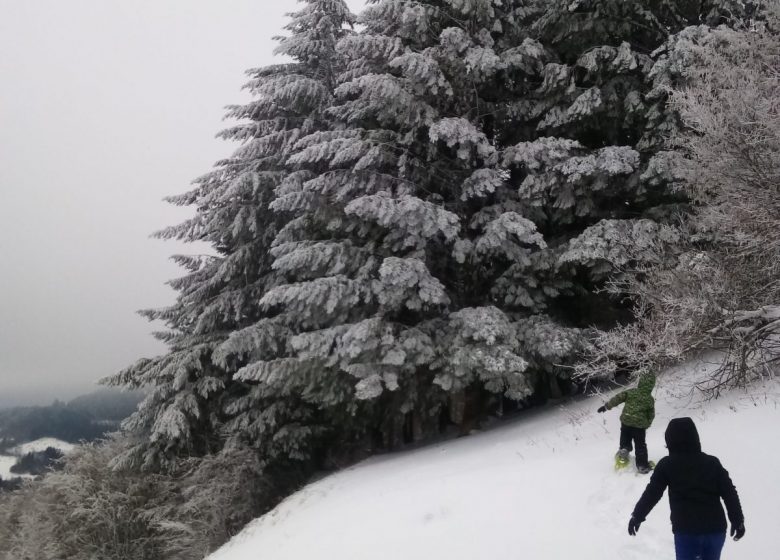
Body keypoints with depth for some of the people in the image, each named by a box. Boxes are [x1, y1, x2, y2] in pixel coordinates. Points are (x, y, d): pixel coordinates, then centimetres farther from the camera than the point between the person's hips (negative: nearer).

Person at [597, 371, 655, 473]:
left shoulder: (630, 392, -4)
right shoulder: (650, 399, -3)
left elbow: (617, 398, -8)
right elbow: (651, 415, 6)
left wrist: (606, 406, -2)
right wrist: (647, 424, 23)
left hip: (626, 421, 1)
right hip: (640, 425, -1)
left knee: (625, 439, 29)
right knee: (640, 445, 12)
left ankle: (624, 449, 11)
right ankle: (642, 465, 17)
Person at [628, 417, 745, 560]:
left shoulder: (667, 465, 0)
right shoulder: (712, 463, 8)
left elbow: (652, 493, 1)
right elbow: (730, 493, 7)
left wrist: (637, 516, 11)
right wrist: (738, 521, 15)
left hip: (686, 530, -3)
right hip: (716, 528, 3)